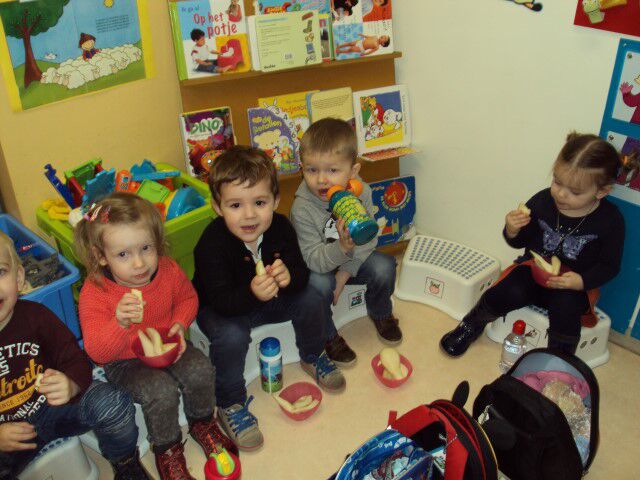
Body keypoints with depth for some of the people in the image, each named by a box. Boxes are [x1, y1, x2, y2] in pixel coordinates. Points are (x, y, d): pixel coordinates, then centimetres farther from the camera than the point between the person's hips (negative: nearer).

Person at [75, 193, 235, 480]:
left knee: (200, 370, -18)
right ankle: (166, 448, 4)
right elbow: (97, 352, -28)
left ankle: (202, 423, 14)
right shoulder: (94, 294, -24)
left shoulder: (168, 270, -13)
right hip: (124, 362, -3)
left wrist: (180, 325, -12)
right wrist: (120, 323, -48)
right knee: (161, 391, -27)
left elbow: (187, 298, 9)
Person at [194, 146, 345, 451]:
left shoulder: (280, 227, -18)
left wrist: (289, 277, -41)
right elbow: (222, 301, -35)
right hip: (218, 309, -4)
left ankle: (312, 357, 18)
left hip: (268, 299, 5)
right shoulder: (212, 244, -32)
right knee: (232, 336, -33)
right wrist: (252, 293, -56)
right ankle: (230, 406, -7)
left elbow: (302, 273, -16)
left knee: (310, 299, -12)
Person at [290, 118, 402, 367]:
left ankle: (380, 314, 13)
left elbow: (369, 239, -12)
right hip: (317, 267, -3)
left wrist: (345, 273, -20)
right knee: (319, 284, -34)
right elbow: (314, 259, -30)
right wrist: (342, 247, -51)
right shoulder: (302, 208, -29)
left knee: (383, 267, -20)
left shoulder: (361, 193, -18)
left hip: (351, 262, 4)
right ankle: (327, 336, -3)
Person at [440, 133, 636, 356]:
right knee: (507, 293, -26)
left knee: (565, 307, -33)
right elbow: (520, 242, 2)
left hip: (573, 285, -1)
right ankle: (471, 326, 2)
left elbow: (609, 266, -4)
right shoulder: (542, 201, -10)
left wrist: (581, 281, -23)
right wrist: (512, 231, -23)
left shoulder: (611, 220, -12)